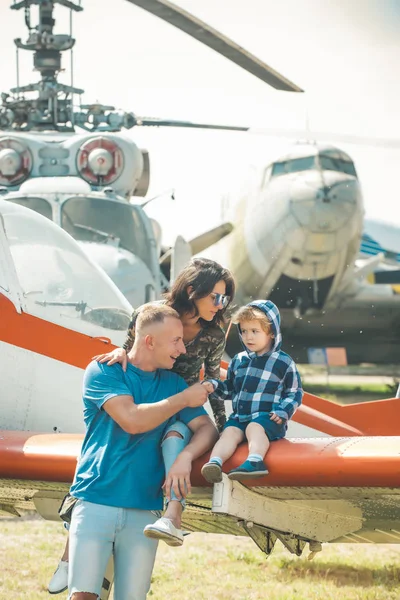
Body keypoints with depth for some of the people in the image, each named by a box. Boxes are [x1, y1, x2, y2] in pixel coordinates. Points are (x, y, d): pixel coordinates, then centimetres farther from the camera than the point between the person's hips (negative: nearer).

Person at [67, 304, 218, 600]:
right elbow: (132, 420, -15)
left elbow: (207, 428, 6)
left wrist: (185, 456, -15)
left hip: (144, 510, 4)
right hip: (96, 502, -4)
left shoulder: (173, 383, 13)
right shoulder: (103, 371, -2)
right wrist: (184, 399, -4)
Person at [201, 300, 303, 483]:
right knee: (229, 431, -26)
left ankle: (255, 461, -62)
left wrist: (283, 412, -10)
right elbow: (229, 389, 27)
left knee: (254, 427, -36)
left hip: (268, 417, -4)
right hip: (240, 416, 4)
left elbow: (294, 392, 6)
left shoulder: (283, 362, 3)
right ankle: (215, 462, -52)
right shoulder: (238, 361, 17)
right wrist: (214, 386, 6)